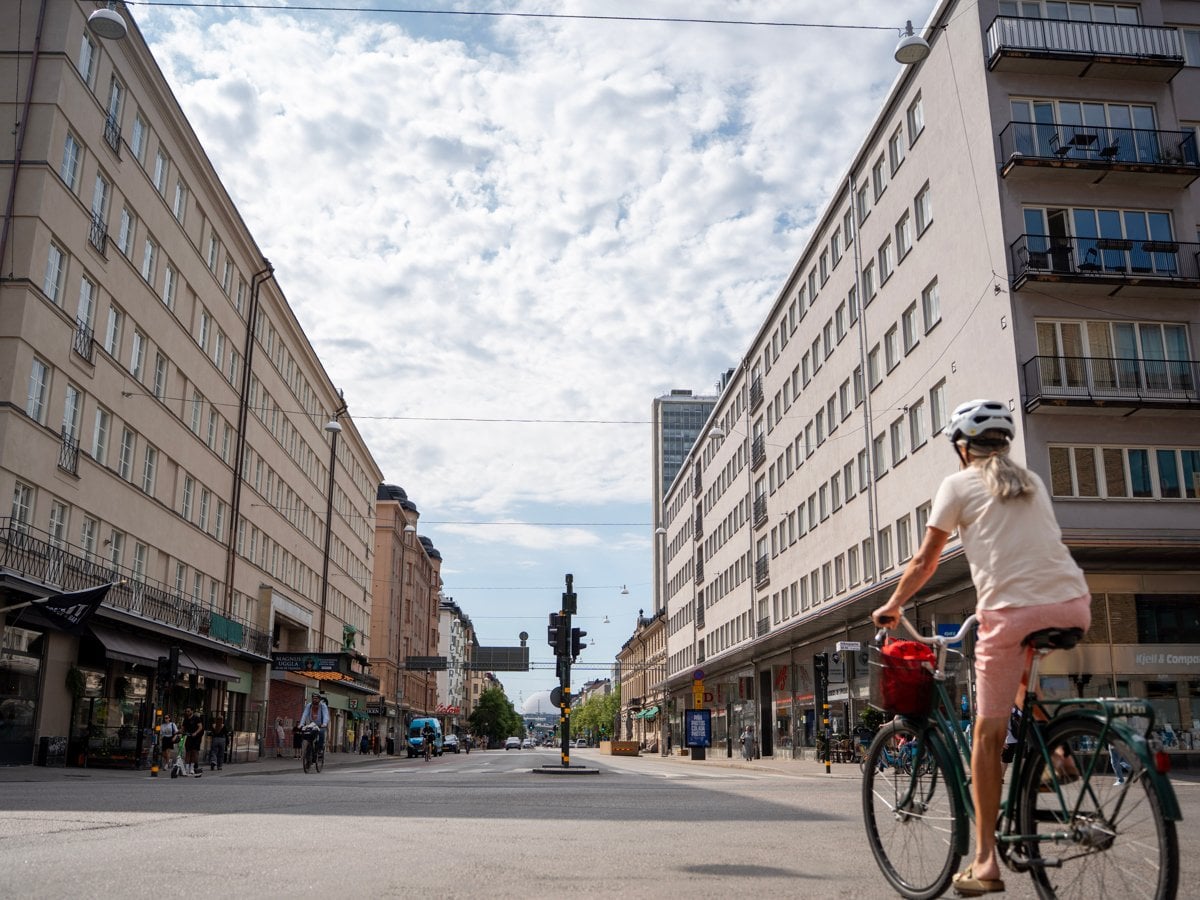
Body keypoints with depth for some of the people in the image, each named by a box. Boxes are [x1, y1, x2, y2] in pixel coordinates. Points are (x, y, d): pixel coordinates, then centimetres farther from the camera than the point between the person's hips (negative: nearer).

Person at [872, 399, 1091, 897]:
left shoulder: (959, 484, 9)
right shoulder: (1033, 482, 23)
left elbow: (923, 564, 10)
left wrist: (891, 607, 24)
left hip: (1012, 611, -5)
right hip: (1074, 603, 5)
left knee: (988, 733, 5)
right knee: (1032, 663, 39)